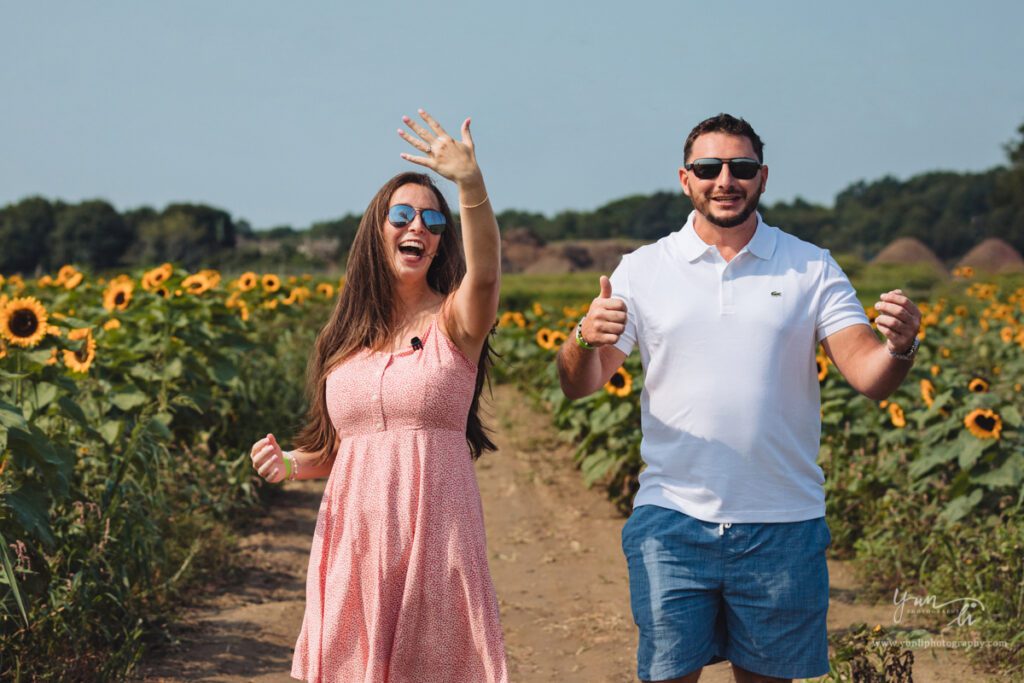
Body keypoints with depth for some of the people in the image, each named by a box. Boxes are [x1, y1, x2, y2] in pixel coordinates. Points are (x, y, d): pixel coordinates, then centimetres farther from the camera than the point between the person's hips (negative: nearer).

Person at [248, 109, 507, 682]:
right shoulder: (346, 337, 10)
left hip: (435, 541, -3)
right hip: (353, 542, 4)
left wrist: (471, 183, -42)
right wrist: (290, 463, -1)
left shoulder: (454, 320, -2)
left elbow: (486, 272, -26)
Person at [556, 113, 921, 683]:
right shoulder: (643, 270, 4)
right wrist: (587, 339, -22)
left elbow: (868, 378, -4)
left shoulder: (812, 269, 3)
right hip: (672, 518, 0)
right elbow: (580, 385, 0)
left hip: (782, 525, 0)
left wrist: (899, 348, -27)